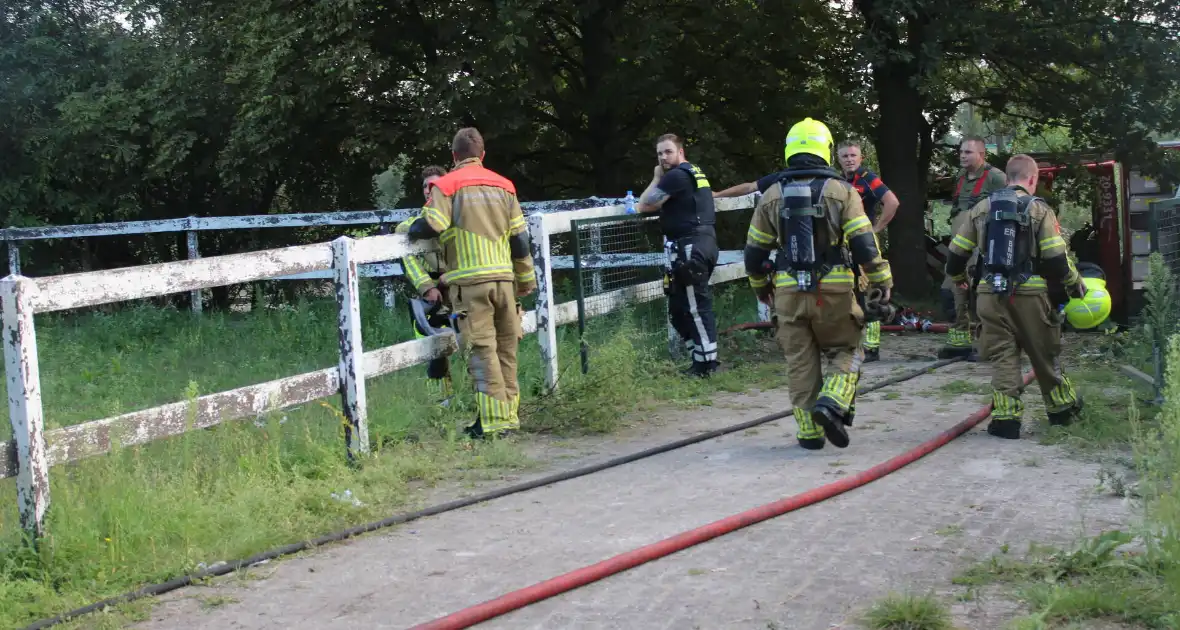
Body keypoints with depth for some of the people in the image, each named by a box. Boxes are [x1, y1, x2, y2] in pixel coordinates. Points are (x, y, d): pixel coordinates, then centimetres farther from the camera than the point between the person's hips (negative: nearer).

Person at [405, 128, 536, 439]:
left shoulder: (447, 186, -1)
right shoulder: (504, 186, 13)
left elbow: (429, 227, -13)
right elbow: (520, 238, 13)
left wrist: (409, 230, 9)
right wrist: (526, 278, 21)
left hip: (469, 280, -4)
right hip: (504, 277, 5)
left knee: (482, 349, -5)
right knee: (506, 349, 11)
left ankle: (494, 420, -9)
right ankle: (510, 414, 16)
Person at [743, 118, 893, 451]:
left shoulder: (771, 195, 5)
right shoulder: (842, 191, -3)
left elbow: (754, 251, 10)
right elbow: (864, 244, -8)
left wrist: (760, 286, 26)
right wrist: (882, 280, 3)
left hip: (789, 292, 2)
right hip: (833, 289, -2)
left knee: (800, 361, 10)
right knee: (847, 350, 14)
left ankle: (810, 431, 12)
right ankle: (832, 404, -9)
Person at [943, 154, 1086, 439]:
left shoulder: (982, 209, 6)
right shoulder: (1039, 210, -2)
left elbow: (957, 252, 10)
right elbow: (1057, 259, -7)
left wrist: (957, 277, 30)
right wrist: (1076, 285, 9)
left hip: (991, 295, 1)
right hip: (1029, 294, -1)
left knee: (1002, 356, 6)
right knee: (1043, 354, 15)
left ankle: (1006, 417, -3)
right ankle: (1061, 407, 32)